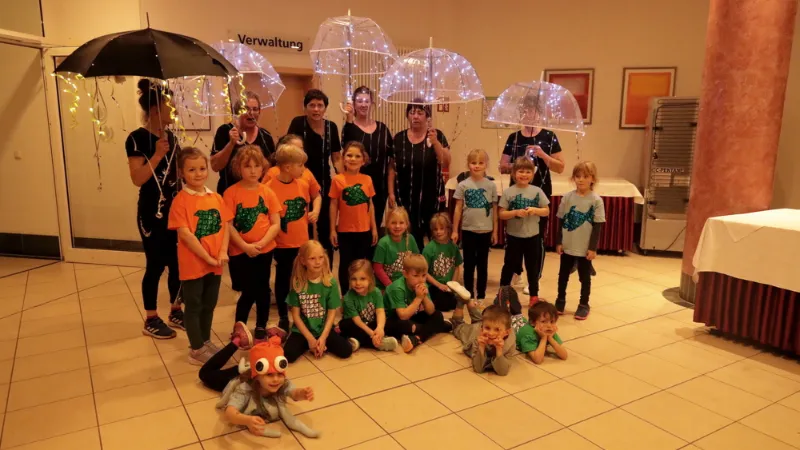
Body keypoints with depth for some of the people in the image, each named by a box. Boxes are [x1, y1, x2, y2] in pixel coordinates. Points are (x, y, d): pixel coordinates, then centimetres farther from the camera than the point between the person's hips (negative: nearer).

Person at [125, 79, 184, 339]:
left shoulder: (170, 136, 10)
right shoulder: (137, 138, -12)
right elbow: (137, 179, -20)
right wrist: (158, 155, -25)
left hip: (175, 210, 7)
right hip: (152, 213, -7)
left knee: (178, 262, 11)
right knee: (156, 265, 1)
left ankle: (176, 311, 27)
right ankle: (151, 320, 16)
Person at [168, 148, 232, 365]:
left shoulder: (216, 198, 5)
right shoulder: (181, 200, -12)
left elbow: (225, 226, 5)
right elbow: (185, 234, -17)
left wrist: (223, 252, -9)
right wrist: (207, 258, -17)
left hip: (215, 264, 6)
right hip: (193, 264, -6)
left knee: (209, 305, 18)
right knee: (193, 307, 7)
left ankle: (206, 342, 34)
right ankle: (196, 350, 18)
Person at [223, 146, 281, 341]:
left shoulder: (267, 192, 1)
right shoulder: (231, 193, -7)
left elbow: (276, 224, -1)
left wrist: (261, 243, -14)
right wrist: (245, 246, -17)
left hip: (265, 250, 3)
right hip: (240, 252, -3)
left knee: (262, 290, 11)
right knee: (248, 292, 1)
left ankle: (261, 328, 28)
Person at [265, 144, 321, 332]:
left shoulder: (303, 184, -1)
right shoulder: (270, 188, -17)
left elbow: (317, 196, 20)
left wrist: (315, 211, 2)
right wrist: (271, 240, -14)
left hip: (303, 242, 5)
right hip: (282, 244, -5)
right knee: (283, 280, 10)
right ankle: (283, 317, 25)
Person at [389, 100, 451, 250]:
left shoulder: (437, 135, -2)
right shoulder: (399, 138, 3)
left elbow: (446, 164, -11)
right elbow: (393, 168, 6)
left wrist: (435, 141, -20)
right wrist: (391, 192, 1)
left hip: (432, 196, -1)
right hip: (406, 197, 1)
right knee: (412, 238, 6)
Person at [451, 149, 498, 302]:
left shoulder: (491, 185, 0)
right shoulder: (463, 185, -3)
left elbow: (494, 210, 4)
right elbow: (458, 209, 1)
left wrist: (495, 231, 4)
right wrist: (454, 230, -1)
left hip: (485, 231, 1)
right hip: (468, 230, -1)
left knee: (483, 265, 11)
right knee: (469, 264, 8)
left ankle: (481, 295, 21)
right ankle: (469, 295, 20)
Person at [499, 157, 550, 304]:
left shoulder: (537, 191, -2)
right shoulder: (508, 192, -6)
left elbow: (546, 211, 2)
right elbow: (501, 214, -7)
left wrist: (535, 210, -17)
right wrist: (516, 212, -23)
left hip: (532, 236, 2)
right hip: (514, 236, -1)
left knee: (533, 267, 12)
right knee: (509, 265, 9)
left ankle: (534, 295, 27)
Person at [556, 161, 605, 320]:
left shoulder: (596, 201, -9)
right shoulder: (567, 197, -3)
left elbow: (597, 226, -8)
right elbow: (561, 221, 3)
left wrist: (593, 248, -9)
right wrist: (558, 242, 1)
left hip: (585, 248, -2)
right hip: (567, 246, 2)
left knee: (585, 277, 11)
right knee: (563, 275, 15)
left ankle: (583, 305, 26)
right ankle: (560, 300, 33)